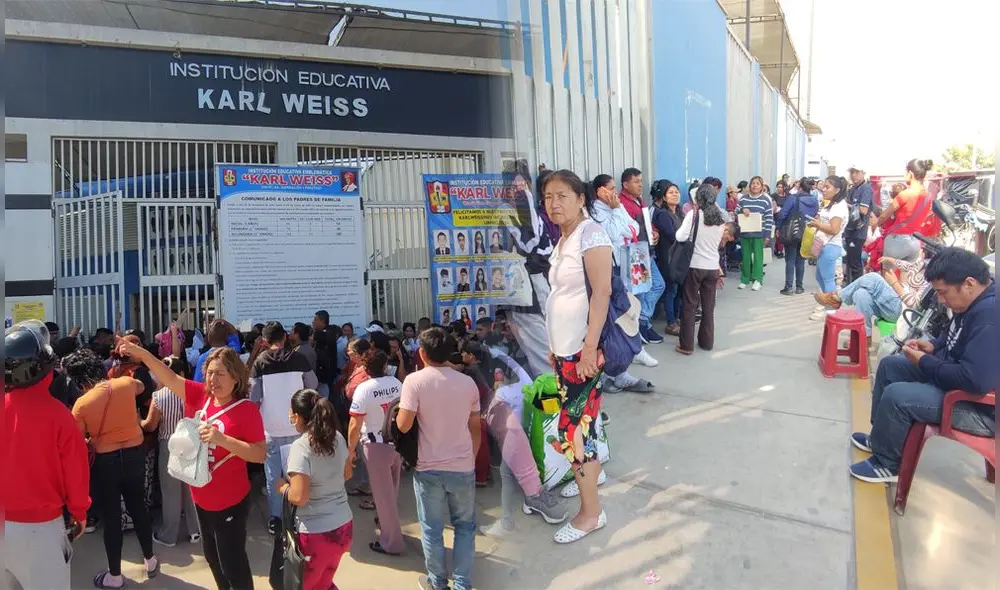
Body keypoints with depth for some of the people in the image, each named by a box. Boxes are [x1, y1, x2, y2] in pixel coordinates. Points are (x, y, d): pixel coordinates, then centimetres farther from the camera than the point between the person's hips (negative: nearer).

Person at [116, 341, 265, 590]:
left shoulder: (246, 409, -21)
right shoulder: (200, 395, -3)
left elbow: (261, 454, -23)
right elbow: (171, 378, -11)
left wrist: (222, 439, -32)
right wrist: (142, 354, -25)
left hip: (230, 502, -7)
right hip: (202, 498, 7)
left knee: (232, 562, 5)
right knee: (212, 556, 25)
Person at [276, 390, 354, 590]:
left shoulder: (301, 447, -20)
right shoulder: (337, 437, 0)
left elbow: (299, 497, -22)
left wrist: (282, 487, -4)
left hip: (316, 534, -6)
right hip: (343, 526, 7)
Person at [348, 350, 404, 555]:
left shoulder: (363, 389, -17)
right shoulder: (397, 383, -2)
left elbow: (355, 425, -17)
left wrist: (350, 451, -3)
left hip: (376, 446, -5)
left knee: (382, 494, 8)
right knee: (392, 489, 24)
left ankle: (391, 542, 18)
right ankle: (388, 521, 45)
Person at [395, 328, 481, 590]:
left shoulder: (415, 380, -11)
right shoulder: (468, 382, -1)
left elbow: (403, 425, -16)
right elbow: (475, 428, 5)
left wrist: (399, 411, 5)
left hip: (428, 468, -2)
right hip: (463, 467, 2)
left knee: (432, 529, 14)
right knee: (465, 526, 16)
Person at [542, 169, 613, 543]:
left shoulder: (591, 234, -12)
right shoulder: (562, 241, 13)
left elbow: (601, 293, -18)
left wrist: (590, 348, -22)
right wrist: (554, 346, 15)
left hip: (584, 348, -8)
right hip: (565, 348, 8)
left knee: (573, 429, -4)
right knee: (578, 424, 13)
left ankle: (591, 512, 10)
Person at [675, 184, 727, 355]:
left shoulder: (694, 214, -11)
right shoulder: (720, 217, 4)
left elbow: (680, 237, -17)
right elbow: (719, 243, 15)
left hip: (695, 266, -4)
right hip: (713, 267, 4)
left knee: (689, 305, 3)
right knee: (709, 306, 13)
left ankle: (686, 345, 5)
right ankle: (707, 342, 21)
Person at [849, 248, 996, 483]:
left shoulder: (990, 316, -33)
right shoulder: (975, 302, 1)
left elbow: (975, 380, -37)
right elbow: (954, 336, 22)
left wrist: (924, 362, -22)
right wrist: (933, 345, 0)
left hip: (980, 406, -11)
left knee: (896, 396, -24)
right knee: (889, 365, 14)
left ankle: (886, 465, 0)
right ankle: (880, 438, 26)